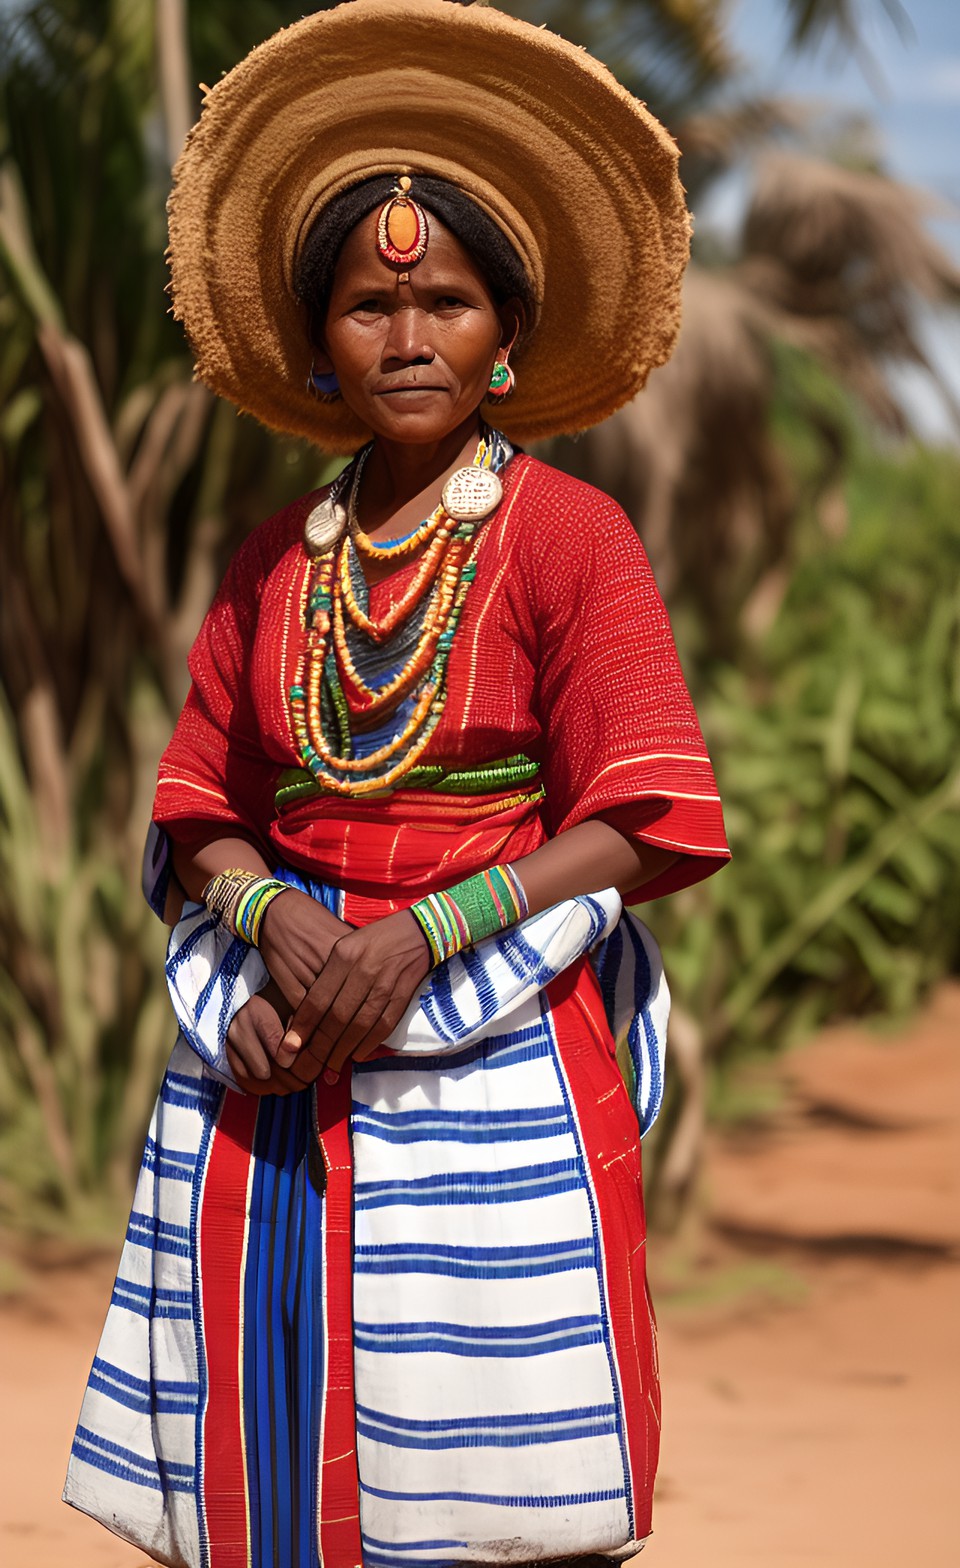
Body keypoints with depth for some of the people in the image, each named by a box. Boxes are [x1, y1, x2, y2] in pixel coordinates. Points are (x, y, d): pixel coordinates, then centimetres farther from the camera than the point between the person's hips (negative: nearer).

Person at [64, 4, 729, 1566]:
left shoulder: (567, 537, -2)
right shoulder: (274, 564, 12)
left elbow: (638, 825, -8)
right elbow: (201, 816, 13)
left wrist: (422, 937, -17)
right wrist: (273, 915, -9)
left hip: (494, 1045, -4)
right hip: (275, 1058, 4)